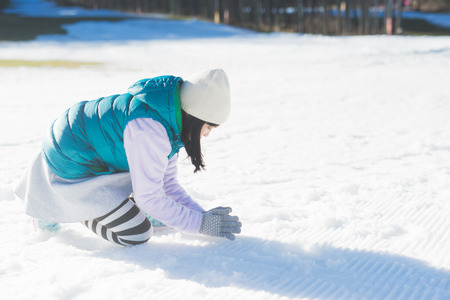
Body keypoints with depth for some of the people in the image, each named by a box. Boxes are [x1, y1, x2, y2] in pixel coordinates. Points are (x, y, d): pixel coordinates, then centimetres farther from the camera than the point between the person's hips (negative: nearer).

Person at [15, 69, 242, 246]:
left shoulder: (171, 118, -2)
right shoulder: (149, 128, -33)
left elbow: (166, 182, 3)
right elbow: (148, 196, -28)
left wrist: (203, 215, -6)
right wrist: (201, 224, -23)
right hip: (72, 166, -10)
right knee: (136, 235, -10)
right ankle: (53, 210, 4)